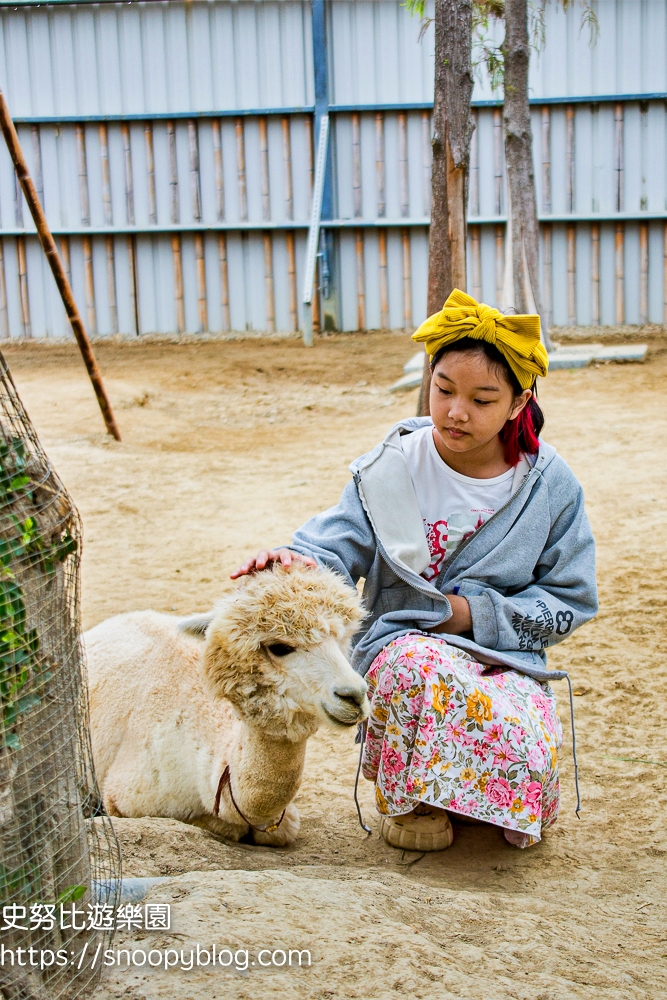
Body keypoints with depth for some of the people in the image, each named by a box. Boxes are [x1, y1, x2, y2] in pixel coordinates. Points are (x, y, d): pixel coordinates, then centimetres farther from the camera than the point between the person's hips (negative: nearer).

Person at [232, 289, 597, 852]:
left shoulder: (551, 486, -1)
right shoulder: (390, 469, -2)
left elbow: (570, 601, 5)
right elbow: (336, 549, -10)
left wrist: (478, 612, -9)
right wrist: (300, 562, -35)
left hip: (507, 657, 1)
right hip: (402, 639, -1)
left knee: (534, 757, -28)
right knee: (416, 662, -39)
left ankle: (500, 804, 14)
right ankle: (410, 799, -8)